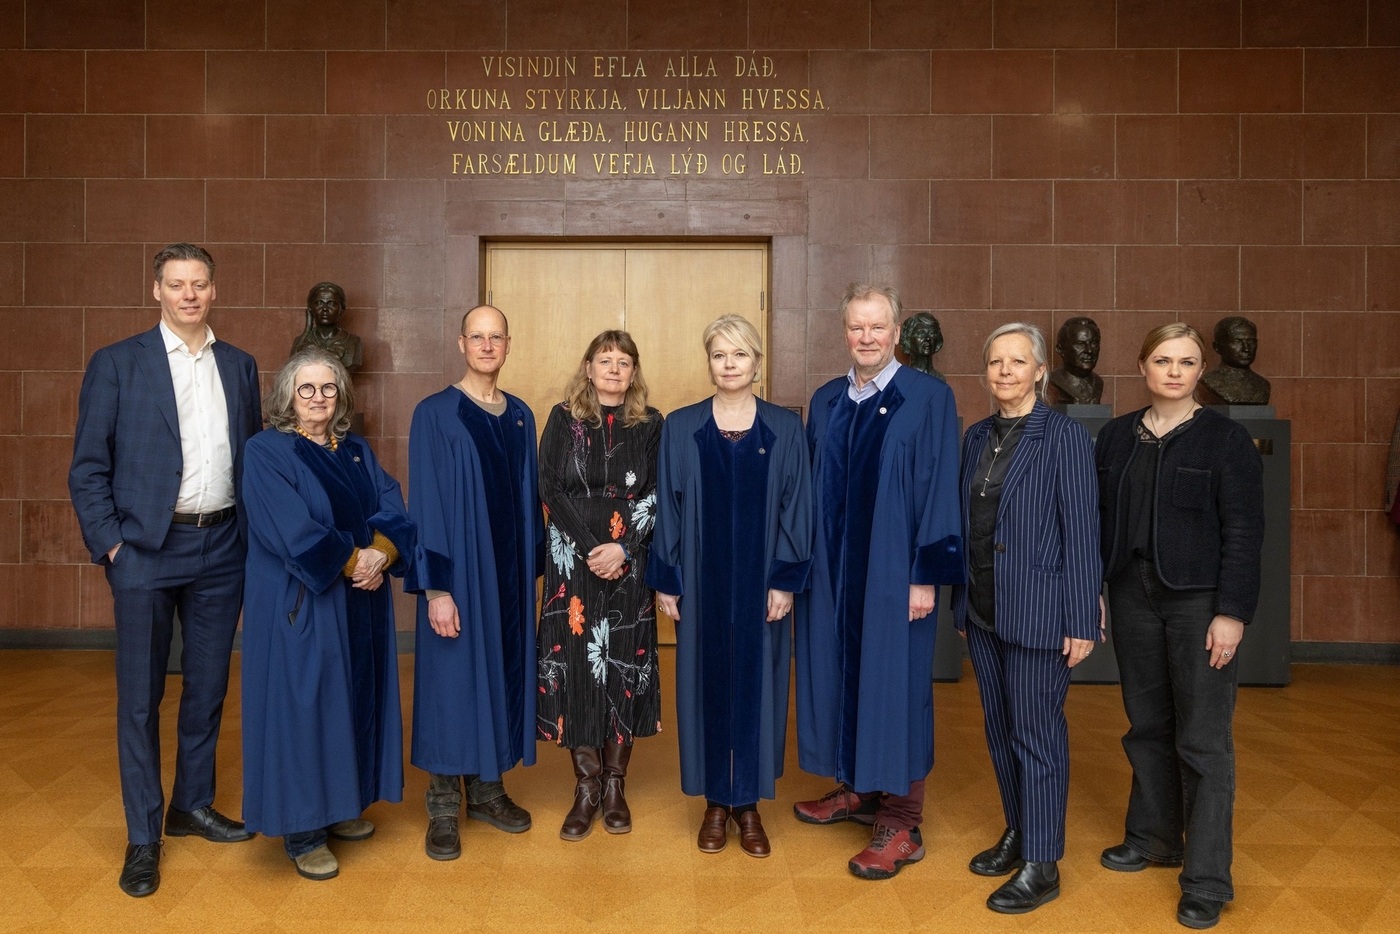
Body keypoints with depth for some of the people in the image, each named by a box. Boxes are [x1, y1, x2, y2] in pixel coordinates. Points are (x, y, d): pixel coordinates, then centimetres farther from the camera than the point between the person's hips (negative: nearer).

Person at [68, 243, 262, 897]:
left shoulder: (240, 366, 9)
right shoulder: (116, 364, -1)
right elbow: (88, 468, -2)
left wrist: (255, 536, 3)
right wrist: (109, 545, -8)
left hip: (222, 548, 3)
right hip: (147, 549, -3)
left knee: (208, 687, 13)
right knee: (140, 697, 5)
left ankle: (193, 805, 31)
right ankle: (142, 837, 18)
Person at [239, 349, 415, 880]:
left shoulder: (358, 452, 12)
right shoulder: (265, 452, -6)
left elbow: (394, 511, 1)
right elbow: (292, 530, -18)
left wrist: (380, 554, -18)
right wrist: (353, 559, -17)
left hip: (361, 607, 6)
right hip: (300, 608, -6)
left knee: (354, 702, 13)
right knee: (303, 706, -1)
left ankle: (341, 806, 29)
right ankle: (302, 832, 10)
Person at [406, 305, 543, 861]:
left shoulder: (520, 416, 7)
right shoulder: (434, 415, -8)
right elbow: (424, 506, -12)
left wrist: (534, 566, 9)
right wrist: (435, 588, -16)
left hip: (509, 569, 5)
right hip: (458, 570, -5)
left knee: (501, 672, 12)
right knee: (452, 677, 3)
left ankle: (487, 789, 29)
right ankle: (443, 808, 16)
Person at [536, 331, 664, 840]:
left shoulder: (650, 424, 6)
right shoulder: (563, 418, 4)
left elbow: (656, 495, 1)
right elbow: (551, 489, -2)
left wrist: (622, 548, -12)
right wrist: (591, 550, -11)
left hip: (630, 564, 1)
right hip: (573, 561, 0)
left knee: (624, 666, 3)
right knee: (575, 664, 0)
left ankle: (614, 785, 16)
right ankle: (586, 787, 13)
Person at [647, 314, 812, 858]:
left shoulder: (784, 429, 1)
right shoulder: (680, 428, 2)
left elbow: (796, 508, 0)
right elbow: (667, 508, 2)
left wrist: (786, 579, -6)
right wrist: (666, 580, -1)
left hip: (761, 583, 0)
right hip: (702, 582, 0)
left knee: (756, 684, 7)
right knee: (707, 684, 7)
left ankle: (749, 803, 22)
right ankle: (716, 802, 22)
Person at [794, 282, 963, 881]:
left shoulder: (929, 398, -8)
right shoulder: (825, 403, 9)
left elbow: (941, 490, -11)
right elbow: (812, 488, 11)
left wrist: (927, 576, -15)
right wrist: (802, 562, 8)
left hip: (893, 572, -5)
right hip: (832, 569, 6)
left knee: (894, 685, 2)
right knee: (840, 675, 14)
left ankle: (902, 823, 14)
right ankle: (858, 789, 33)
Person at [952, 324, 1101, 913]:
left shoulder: (1064, 437, -9)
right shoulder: (977, 438, 9)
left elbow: (1081, 532, -11)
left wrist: (1082, 622, -13)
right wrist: (962, 605, 13)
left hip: (1036, 612, -6)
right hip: (982, 610, 6)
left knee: (1037, 733, 2)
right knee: (1000, 727, 16)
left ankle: (1042, 864, 16)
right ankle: (1017, 832, 34)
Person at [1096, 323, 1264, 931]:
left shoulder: (1225, 439, -5)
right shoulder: (1117, 436, 7)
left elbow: (1244, 531, -8)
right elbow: (1102, 518, 8)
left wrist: (1232, 612, -13)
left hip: (1198, 600, -4)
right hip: (1133, 596, 4)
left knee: (1203, 738, 0)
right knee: (1148, 724, 14)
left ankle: (1206, 881, 10)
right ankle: (1153, 837, 32)